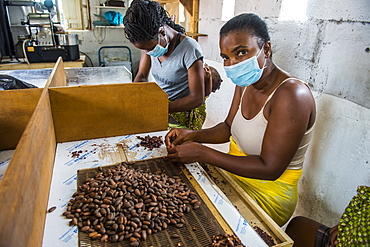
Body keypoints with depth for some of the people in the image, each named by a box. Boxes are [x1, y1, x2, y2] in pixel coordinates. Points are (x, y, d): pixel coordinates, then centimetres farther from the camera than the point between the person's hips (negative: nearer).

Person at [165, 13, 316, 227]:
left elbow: (269, 168, -28)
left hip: (268, 195, -7)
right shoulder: (245, 83, -2)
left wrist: (202, 153, -29)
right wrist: (193, 135, -9)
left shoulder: (291, 94, -28)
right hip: (234, 175, 7)